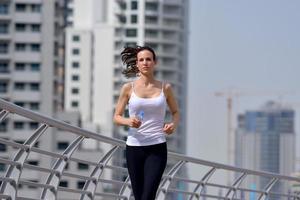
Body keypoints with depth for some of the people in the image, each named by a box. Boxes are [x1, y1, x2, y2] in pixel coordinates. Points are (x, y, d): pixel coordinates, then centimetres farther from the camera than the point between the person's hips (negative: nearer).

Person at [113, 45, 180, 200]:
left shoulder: (165, 88, 4)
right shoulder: (128, 88, 2)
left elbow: (175, 112, 17)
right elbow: (116, 117, 7)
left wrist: (173, 124, -6)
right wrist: (128, 121, -16)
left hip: (157, 148, -1)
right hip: (134, 147, 1)